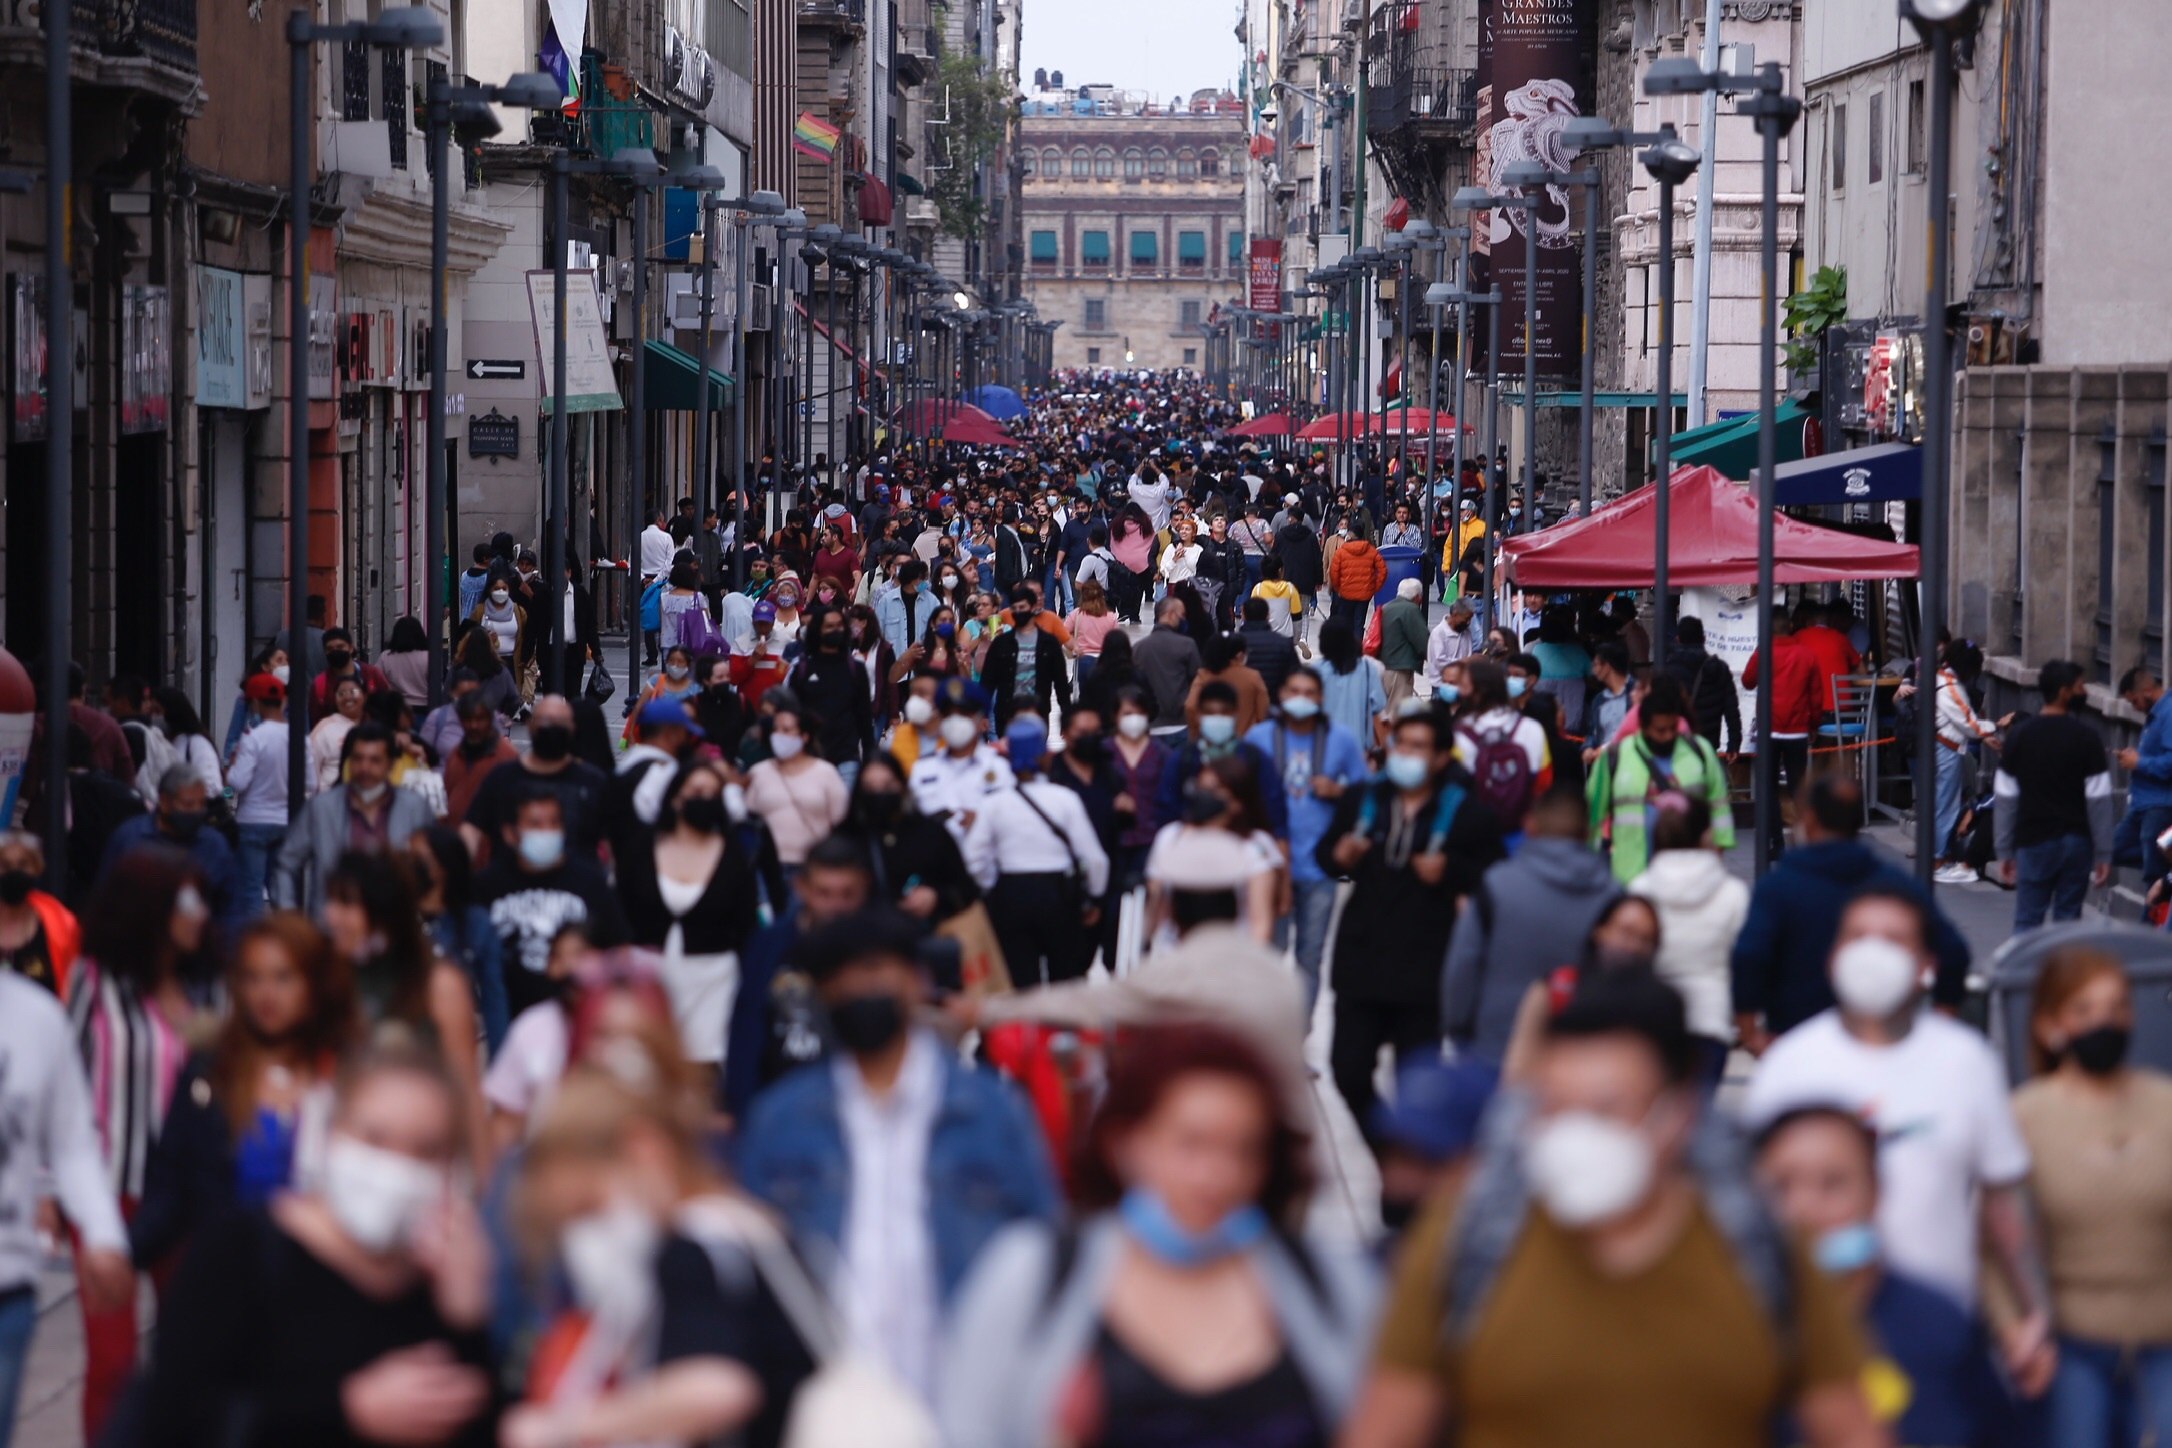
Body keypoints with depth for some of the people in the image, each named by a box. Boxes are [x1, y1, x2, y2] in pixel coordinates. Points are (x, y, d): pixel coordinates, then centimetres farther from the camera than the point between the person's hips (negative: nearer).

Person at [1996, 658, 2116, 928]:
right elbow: (2099, 801, -8)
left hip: (2034, 842, 1)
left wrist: (2004, 851, 7)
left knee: (2027, 921, 1)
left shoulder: (2020, 736, -1)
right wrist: (2104, 853, -1)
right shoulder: (2086, 738, -7)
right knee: (2068, 920, 7)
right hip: (2076, 842, -1)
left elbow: (2005, 799, 1)